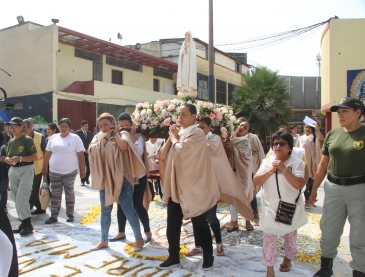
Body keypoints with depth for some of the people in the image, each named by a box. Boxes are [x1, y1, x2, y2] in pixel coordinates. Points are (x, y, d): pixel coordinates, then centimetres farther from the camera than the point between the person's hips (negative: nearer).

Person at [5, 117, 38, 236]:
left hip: (26, 170, -7)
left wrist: (20, 158, -23)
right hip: (13, 170, 8)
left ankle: (28, 224, 0)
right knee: (16, 198, 10)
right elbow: (7, 157, 19)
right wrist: (8, 160, -4)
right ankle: (23, 223, 22)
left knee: (21, 198, -12)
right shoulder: (11, 142, 12)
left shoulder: (27, 140, -9)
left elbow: (35, 157, -13)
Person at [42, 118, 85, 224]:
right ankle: (53, 216, 16)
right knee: (55, 195, 7)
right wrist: (44, 168, 8)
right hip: (54, 172, 3)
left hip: (70, 172, -3)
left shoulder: (75, 138, -4)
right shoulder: (53, 138, 7)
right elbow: (47, 154, 10)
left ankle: (70, 215, 20)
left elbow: (81, 155, -6)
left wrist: (82, 170, -8)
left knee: (69, 194, 9)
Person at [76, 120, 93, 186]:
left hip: (89, 152, 3)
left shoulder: (90, 133, 10)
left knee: (89, 167, 0)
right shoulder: (78, 132, -3)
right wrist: (84, 150, -12)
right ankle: (82, 180, 10)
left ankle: (86, 178, 19)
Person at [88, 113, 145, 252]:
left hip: (121, 178, -4)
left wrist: (115, 133, -7)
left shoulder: (122, 134, -1)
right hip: (105, 179, 5)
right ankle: (104, 240, 25)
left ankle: (139, 238, 14)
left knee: (128, 209, -1)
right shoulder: (98, 137, 11)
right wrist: (105, 137, -7)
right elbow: (92, 150, -5)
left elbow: (124, 146, -22)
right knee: (105, 210, 12)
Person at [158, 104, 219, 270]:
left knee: (199, 224, 7)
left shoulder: (197, 133, -12)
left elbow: (180, 151, -26)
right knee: (172, 224, 10)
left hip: (193, 187, -7)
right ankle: (173, 257, 25)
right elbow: (162, 156, 6)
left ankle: (208, 255, 25)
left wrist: (174, 137, -7)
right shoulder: (178, 134, 11)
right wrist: (171, 137, -4)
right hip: (175, 186, 7)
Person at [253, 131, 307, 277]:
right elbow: (256, 181, -8)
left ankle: (287, 258, 46)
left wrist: (283, 169, -27)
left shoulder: (297, 163, -10)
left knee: (290, 234, 20)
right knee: (269, 237, -1)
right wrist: (270, 170, -20)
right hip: (271, 206, 1)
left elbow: (299, 184, -22)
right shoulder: (267, 162, -2)